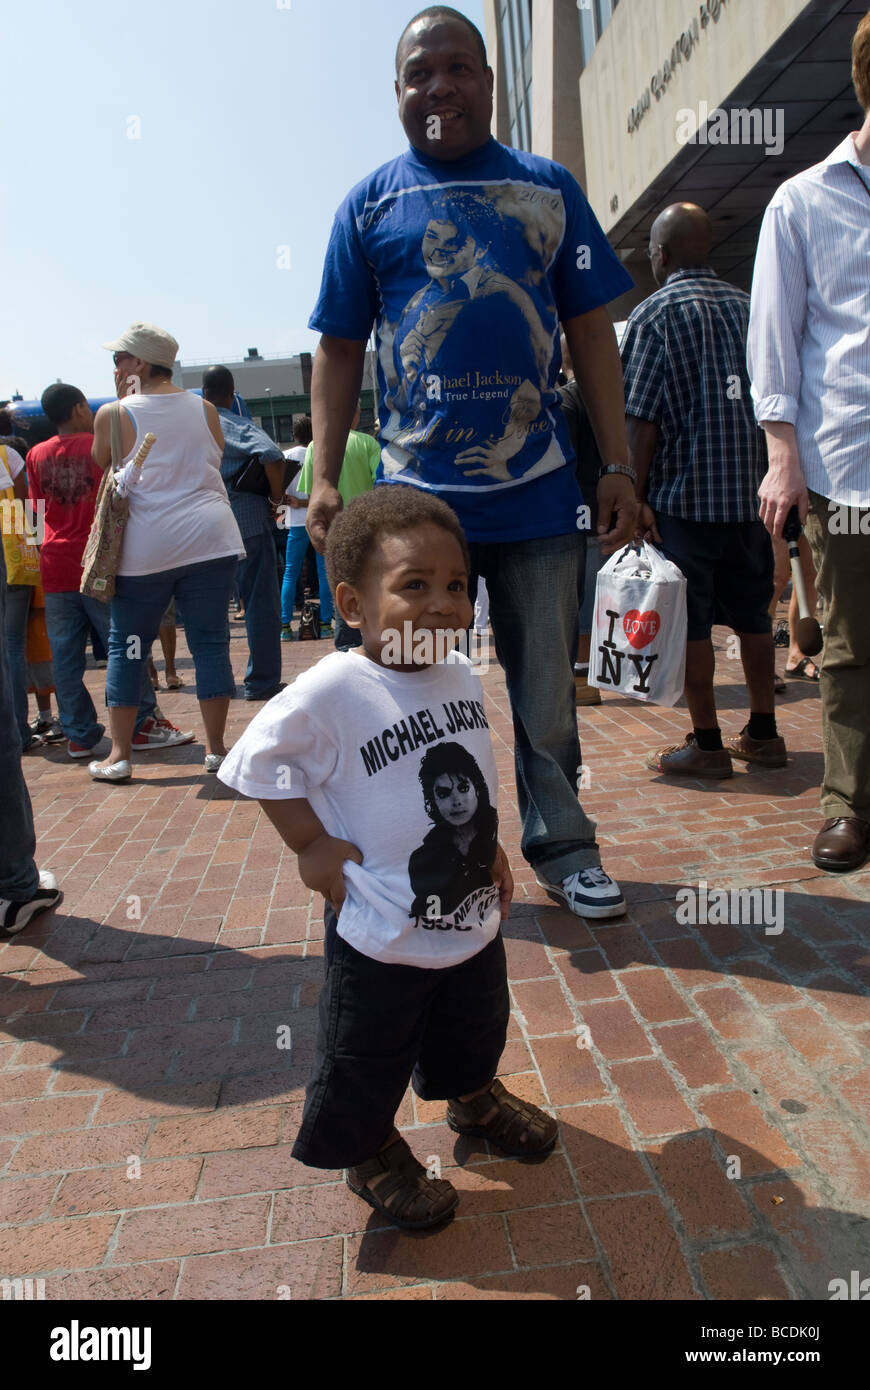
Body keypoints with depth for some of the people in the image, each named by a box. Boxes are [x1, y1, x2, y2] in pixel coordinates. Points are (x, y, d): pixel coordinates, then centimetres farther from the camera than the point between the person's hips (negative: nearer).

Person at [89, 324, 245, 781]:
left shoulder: (113, 415, -3)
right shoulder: (205, 409, 7)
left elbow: (101, 466, 12)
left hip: (145, 546, -2)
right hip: (210, 538, 2)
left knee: (125, 647, 9)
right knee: (210, 643, 6)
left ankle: (118, 755, 11)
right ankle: (216, 747, 9)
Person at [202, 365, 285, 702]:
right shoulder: (240, 427, -7)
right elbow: (273, 456, -24)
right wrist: (276, 498, -10)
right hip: (248, 522, -5)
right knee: (260, 603, 2)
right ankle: (261, 680, 3)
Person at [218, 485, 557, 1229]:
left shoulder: (462, 675, -6)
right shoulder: (330, 693, -26)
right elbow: (257, 763, -15)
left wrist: (491, 845, 8)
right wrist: (313, 845, -16)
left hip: (475, 914, 6)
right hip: (383, 936, -6)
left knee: (475, 1027, 29)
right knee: (369, 1060, 14)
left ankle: (473, 1097, 57)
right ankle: (373, 1153, 42)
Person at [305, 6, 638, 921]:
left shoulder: (549, 190, 10)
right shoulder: (370, 204, 8)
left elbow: (591, 333, 9)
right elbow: (339, 350, 7)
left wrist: (617, 467, 1)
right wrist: (324, 479, -2)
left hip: (539, 487, 1)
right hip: (415, 491, 0)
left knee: (546, 688, 8)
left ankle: (560, 846, 25)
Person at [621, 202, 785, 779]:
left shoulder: (657, 312, -5)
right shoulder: (749, 306, 12)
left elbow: (643, 417, -12)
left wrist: (636, 497, -9)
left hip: (684, 494, -6)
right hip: (749, 492, 6)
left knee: (691, 621, 1)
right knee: (752, 613, 12)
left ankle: (707, 743, 5)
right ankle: (763, 733, 20)